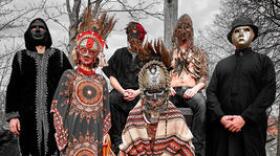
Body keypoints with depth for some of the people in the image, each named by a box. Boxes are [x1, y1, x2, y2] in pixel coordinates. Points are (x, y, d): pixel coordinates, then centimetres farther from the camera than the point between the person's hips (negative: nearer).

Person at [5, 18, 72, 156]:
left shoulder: (59, 56, 9)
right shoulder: (21, 57, 9)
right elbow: (13, 88, 6)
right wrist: (12, 115, -3)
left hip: (55, 115, 0)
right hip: (28, 116, 0)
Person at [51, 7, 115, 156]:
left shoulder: (101, 79, 11)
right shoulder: (69, 75, 1)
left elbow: (105, 110, 13)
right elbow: (58, 106, -3)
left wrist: (106, 133, 5)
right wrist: (61, 134, -10)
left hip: (95, 133, 3)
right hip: (74, 131, -3)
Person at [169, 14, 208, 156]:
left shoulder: (199, 53, 22)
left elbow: (204, 77, 11)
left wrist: (196, 88, -10)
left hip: (190, 90, -1)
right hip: (172, 91, 1)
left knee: (201, 103, -39)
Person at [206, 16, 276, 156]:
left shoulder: (263, 61, 9)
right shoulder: (222, 64, 17)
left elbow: (269, 92, -3)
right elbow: (211, 92, 9)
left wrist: (245, 118, -12)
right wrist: (220, 117, -9)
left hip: (251, 126, -2)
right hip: (222, 126, 2)